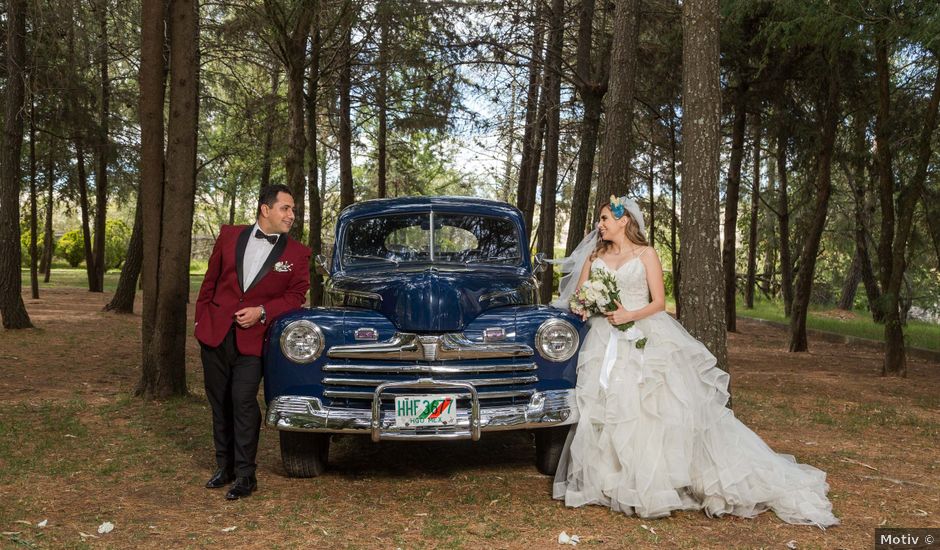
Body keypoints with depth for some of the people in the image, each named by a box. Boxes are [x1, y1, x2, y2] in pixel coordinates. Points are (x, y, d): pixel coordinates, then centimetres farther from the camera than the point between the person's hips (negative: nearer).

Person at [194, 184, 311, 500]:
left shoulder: (297, 254, 0)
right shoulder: (230, 236, 5)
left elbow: (296, 295, -2)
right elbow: (210, 281, 10)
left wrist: (262, 312, -14)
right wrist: (200, 320, 8)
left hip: (252, 338, -3)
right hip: (215, 332, 3)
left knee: (243, 402, -11)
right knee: (219, 403, 11)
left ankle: (245, 475, 1)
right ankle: (225, 467, 25)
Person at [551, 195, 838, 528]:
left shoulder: (646, 254, 4)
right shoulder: (594, 256, 14)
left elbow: (659, 302, 0)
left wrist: (630, 315, -16)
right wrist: (586, 307, -10)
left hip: (646, 339, -3)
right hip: (605, 343, 3)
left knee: (655, 407, -9)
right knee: (607, 409, -5)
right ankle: (607, 484, 4)